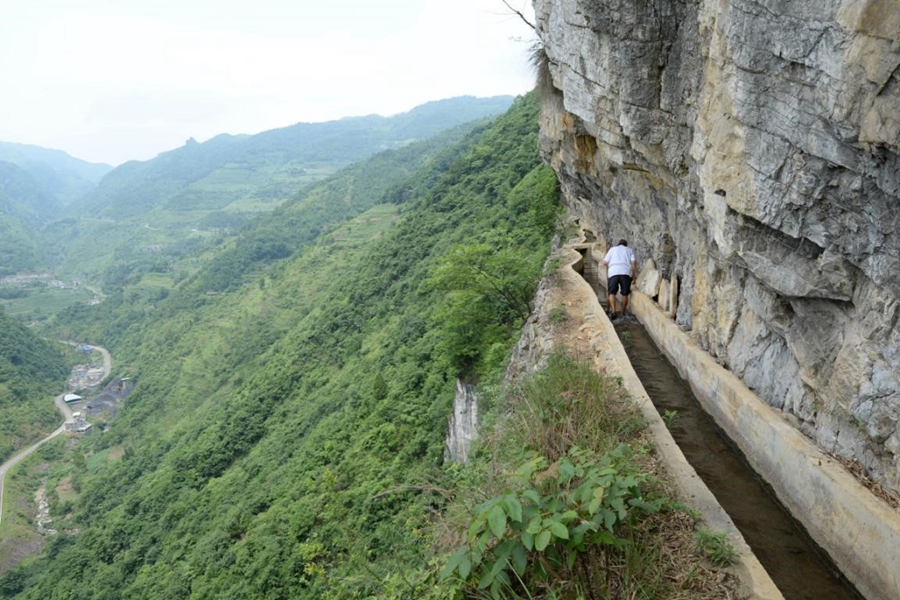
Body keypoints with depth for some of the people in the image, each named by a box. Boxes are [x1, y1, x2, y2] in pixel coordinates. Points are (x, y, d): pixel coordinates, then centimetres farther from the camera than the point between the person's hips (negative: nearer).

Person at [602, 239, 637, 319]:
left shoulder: (612, 249, 25)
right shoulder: (630, 250, 25)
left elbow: (605, 262, 14)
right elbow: (634, 262, 7)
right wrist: (634, 275, 12)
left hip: (613, 272, 0)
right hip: (626, 272, 0)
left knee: (612, 293, 2)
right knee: (625, 294, 10)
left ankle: (613, 311, -17)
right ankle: (623, 313, 14)